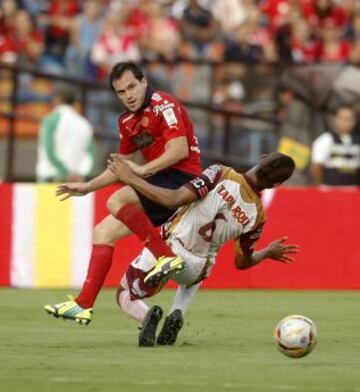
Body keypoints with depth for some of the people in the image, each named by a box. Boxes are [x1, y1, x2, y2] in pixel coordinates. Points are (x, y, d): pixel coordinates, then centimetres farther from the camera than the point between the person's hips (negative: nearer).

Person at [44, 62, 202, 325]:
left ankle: (166, 257, -28)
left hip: (182, 178, -9)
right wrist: (87, 187, 25)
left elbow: (179, 150, -21)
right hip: (161, 186, 9)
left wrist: (143, 170, -25)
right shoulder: (127, 122, 17)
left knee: (116, 201, -28)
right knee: (103, 232, 4)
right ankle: (84, 305, 2)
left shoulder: (164, 105, -10)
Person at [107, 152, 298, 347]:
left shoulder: (221, 174, -20)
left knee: (125, 296, 23)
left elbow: (174, 199, -24)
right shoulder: (257, 216, -9)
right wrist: (268, 253, 24)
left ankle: (147, 316, -13)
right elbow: (242, 263, 4)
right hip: (195, 270, 2)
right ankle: (177, 313, 8)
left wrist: (132, 179, -16)